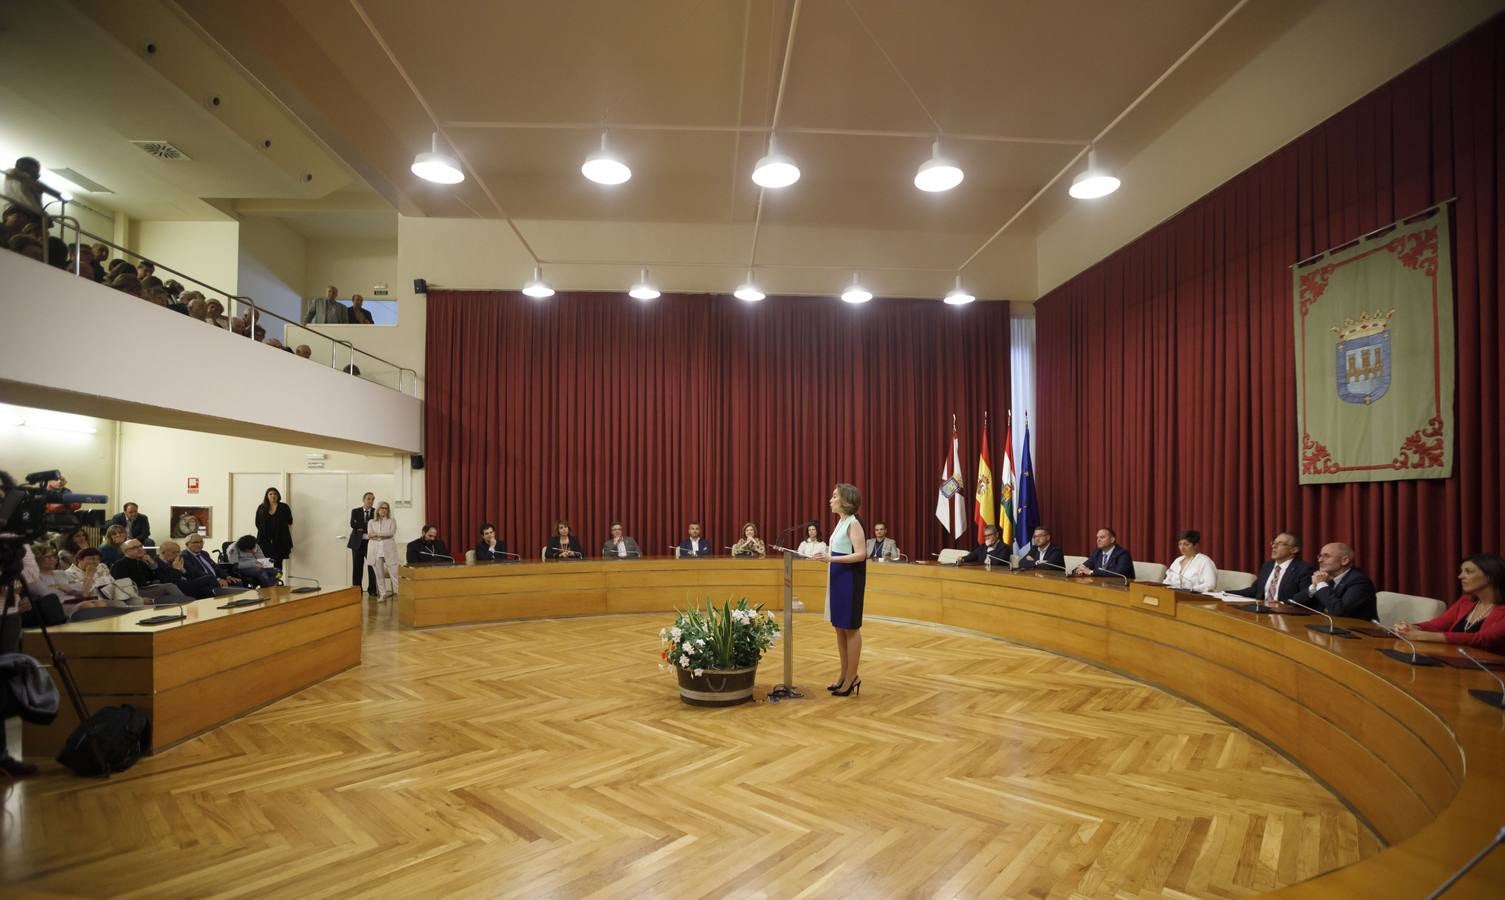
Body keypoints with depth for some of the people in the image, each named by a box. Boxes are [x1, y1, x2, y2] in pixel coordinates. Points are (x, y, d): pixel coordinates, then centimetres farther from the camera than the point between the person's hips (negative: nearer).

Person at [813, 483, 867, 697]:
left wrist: (832, 558, -26)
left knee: (850, 628, 0)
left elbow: (860, 554, -21)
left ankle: (852, 677, 10)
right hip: (838, 579, 9)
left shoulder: (853, 523, -14)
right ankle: (844, 675, 22)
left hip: (850, 580, -9)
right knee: (839, 628, 13)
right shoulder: (841, 522, 13)